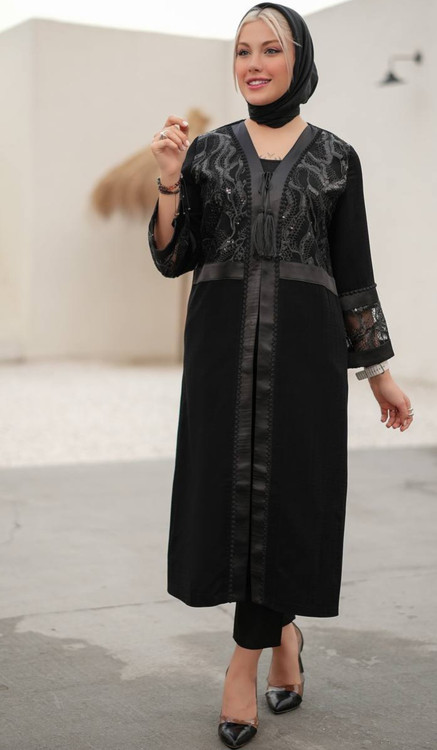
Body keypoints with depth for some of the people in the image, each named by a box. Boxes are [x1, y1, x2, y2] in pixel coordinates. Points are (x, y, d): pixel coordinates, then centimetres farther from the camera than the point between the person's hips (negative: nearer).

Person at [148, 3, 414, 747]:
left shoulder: (335, 157, 6)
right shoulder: (208, 150, 7)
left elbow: (353, 271, 7)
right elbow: (173, 259, 3)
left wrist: (380, 371, 5)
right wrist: (168, 182, -12)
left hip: (303, 344, -1)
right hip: (223, 343, 1)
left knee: (286, 493, -3)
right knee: (230, 488, 3)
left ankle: (246, 658, 12)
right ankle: (283, 632, 27)